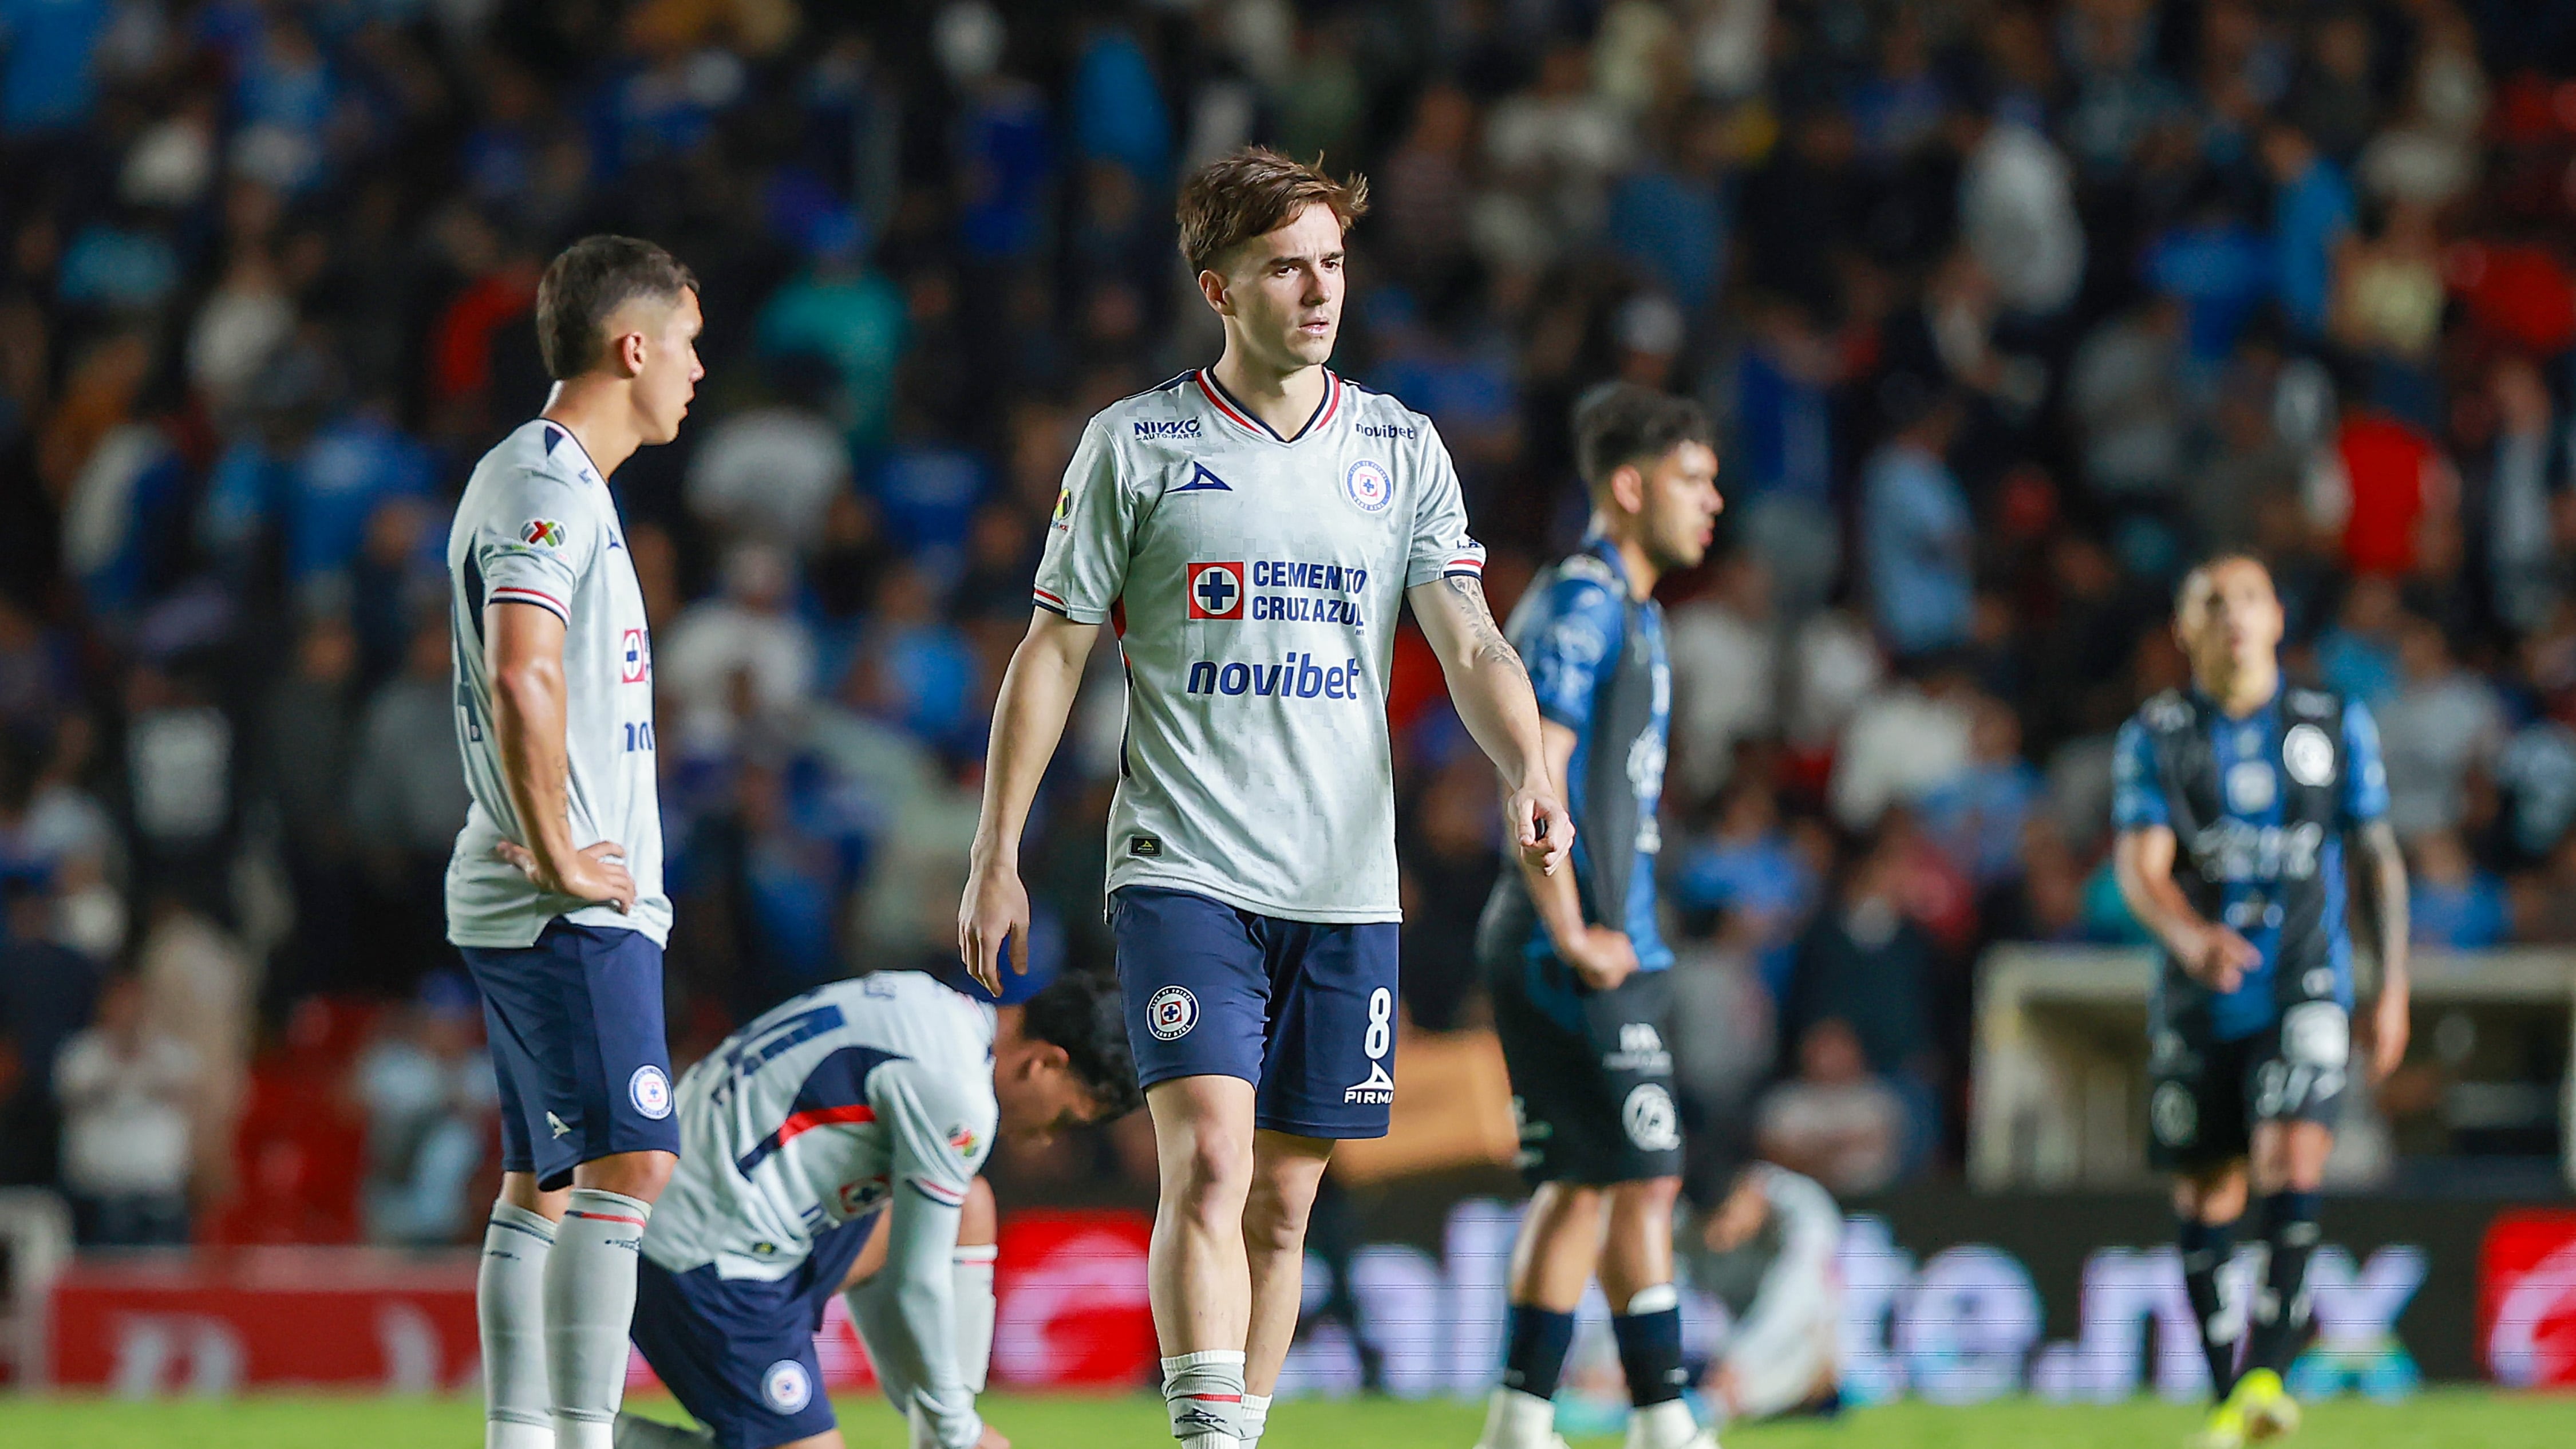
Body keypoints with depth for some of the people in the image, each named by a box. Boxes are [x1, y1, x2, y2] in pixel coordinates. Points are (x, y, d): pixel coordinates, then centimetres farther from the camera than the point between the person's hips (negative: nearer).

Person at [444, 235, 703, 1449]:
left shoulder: (559, 483, 20)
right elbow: (521, 679, -26)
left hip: (565, 903, 11)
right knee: (626, 1164, -16)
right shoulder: (545, 487, -13)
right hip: (572, 906, -11)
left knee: (544, 1183, 11)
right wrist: (556, 857, -20)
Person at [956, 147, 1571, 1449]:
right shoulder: (1136, 446, 1)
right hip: (1183, 874, -3)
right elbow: (1052, 654, 4)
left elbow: (1469, 645, 2)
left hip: (1345, 887, 3)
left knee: (1283, 1201, 6)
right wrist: (997, 856, 1)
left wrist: (1526, 776, -17)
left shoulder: (1402, 449, 8)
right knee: (1208, 1160, -19)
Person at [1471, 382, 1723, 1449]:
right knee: (1643, 1179, -10)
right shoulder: (1583, 603, -12)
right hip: (1580, 956, -10)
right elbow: (1534, 778, -20)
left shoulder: (1627, 608, 19)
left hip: (1600, 944, 10)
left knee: (1580, 1185, 10)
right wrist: (1577, 939, -19)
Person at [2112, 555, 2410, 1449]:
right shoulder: (2155, 737, 2)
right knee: (2205, 1197, 4)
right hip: (2200, 998, 1)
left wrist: (2393, 990, 9)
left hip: (2305, 989, -1)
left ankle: (2266, 1374, -25)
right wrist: (2190, 937, -30)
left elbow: (2380, 858, 12)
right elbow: (2140, 867, -9)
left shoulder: (2336, 727, 5)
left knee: (2292, 1162, -21)